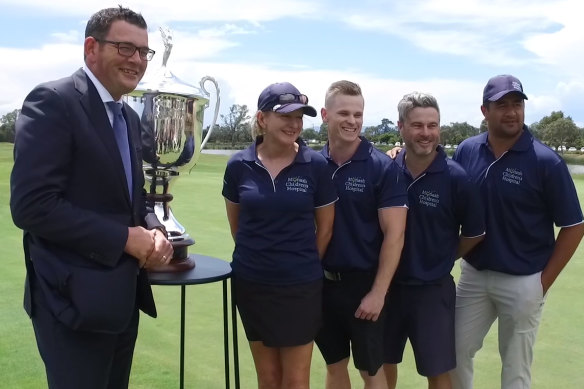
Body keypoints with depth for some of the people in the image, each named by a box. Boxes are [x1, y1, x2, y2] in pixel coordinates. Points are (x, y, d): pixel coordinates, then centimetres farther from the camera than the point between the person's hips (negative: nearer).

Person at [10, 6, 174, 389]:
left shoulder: (129, 117, 13)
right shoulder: (53, 101, -13)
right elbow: (31, 205, -22)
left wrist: (153, 230, -4)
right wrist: (124, 238, -19)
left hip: (124, 296, 8)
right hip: (75, 299, -8)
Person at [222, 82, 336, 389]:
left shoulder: (316, 165, -10)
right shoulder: (239, 165, -5)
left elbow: (325, 227, 1)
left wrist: (303, 264, 8)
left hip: (300, 285, -1)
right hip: (251, 283, 2)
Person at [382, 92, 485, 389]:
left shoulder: (456, 178, -13)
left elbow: (474, 234, -1)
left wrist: (441, 259, 6)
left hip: (433, 288, -2)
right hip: (388, 284, 3)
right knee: (384, 363, 19)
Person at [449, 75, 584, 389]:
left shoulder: (546, 161, -14)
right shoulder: (466, 151, -4)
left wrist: (545, 281, -8)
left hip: (522, 282, -3)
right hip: (473, 274, 3)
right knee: (456, 351, 13)